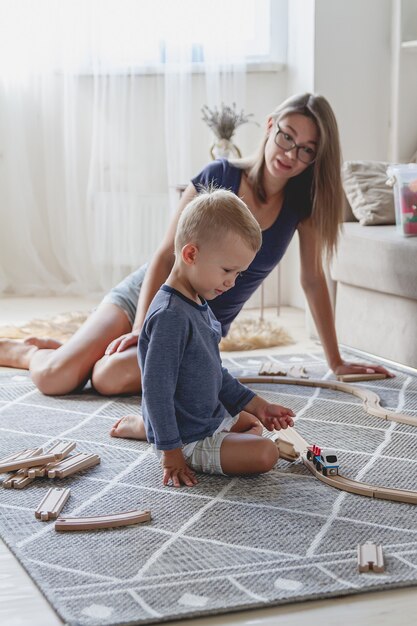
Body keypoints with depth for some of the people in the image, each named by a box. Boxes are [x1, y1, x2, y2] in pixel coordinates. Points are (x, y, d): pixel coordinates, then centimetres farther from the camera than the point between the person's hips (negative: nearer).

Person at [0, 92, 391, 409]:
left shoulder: (303, 202, -7)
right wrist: (141, 330, -20)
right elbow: (165, 256, -12)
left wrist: (336, 362, 3)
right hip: (149, 295, -2)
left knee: (110, 378, -27)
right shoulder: (219, 177, -14)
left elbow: (313, 281, 2)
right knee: (54, 377, -19)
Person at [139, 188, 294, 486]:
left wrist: (256, 405, 12)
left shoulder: (198, 305, 6)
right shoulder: (170, 316, -27)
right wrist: (172, 455, -23)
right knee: (265, 453, -21)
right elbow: (157, 389, -27)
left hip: (213, 418, 11)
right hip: (189, 440, -11)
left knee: (253, 424, 34)